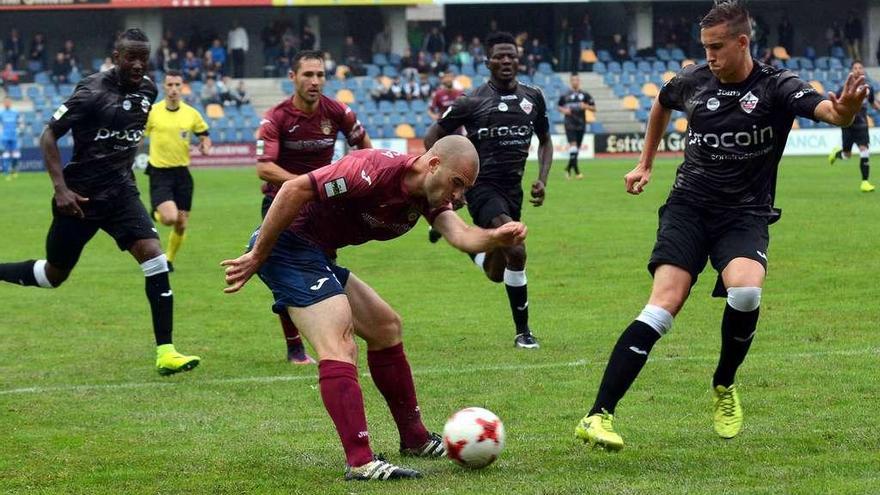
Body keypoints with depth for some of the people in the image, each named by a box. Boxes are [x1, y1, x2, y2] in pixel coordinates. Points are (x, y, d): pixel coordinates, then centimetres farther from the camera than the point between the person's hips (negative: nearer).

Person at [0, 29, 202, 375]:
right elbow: (49, 136, -13)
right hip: (82, 195, -5)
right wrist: (60, 188, -19)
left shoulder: (147, 90, 3)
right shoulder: (93, 91, -17)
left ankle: (165, 353, -15)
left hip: (121, 191, 5)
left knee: (153, 256, -15)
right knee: (54, 275, 7)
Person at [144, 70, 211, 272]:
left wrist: (205, 145, -7)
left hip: (182, 172, 3)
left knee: (181, 225, 4)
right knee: (170, 217, -22)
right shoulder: (152, 112, -5)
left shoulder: (191, 113, 2)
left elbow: (205, 135, 15)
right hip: (159, 172, -3)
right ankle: (156, 214, 15)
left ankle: (169, 259, 27)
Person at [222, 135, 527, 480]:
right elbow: (294, 189, -25)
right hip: (289, 243, -11)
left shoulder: (427, 197, 5)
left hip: (318, 256, 11)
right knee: (339, 346, -22)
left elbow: (460, 235, -12)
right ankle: (360, 462, -29)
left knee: (385, 327, 20)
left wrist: (496, 238, -35)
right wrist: (256, 257, -21)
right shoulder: (377, 169, -23)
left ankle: (414, 439, 31)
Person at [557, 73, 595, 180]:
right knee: (573, 145, -17)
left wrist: (586, 106, -13)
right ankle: (576, 171, -19)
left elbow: (594, 108, 7)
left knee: (577, 149, 7)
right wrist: (563, 110, -6)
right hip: (570, 125, -2)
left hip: (581, 125, 2)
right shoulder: (565, 96, 4)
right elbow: (559, 107, 16)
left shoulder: (585, 95, 5)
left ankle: (569, 169, 25)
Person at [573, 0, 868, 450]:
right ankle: (597, 416, -25)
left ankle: (724, 387, 1)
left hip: (745, 214, -1)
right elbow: (661, 104, 27)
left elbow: (827, 110, -28)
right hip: (689, 206, 1)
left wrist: (844, 109, -52)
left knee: (746, 293, -30)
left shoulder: (776, 87, -8)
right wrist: (646, 164, 30)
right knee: (665, 304, -19)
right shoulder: (693, 81, 2)